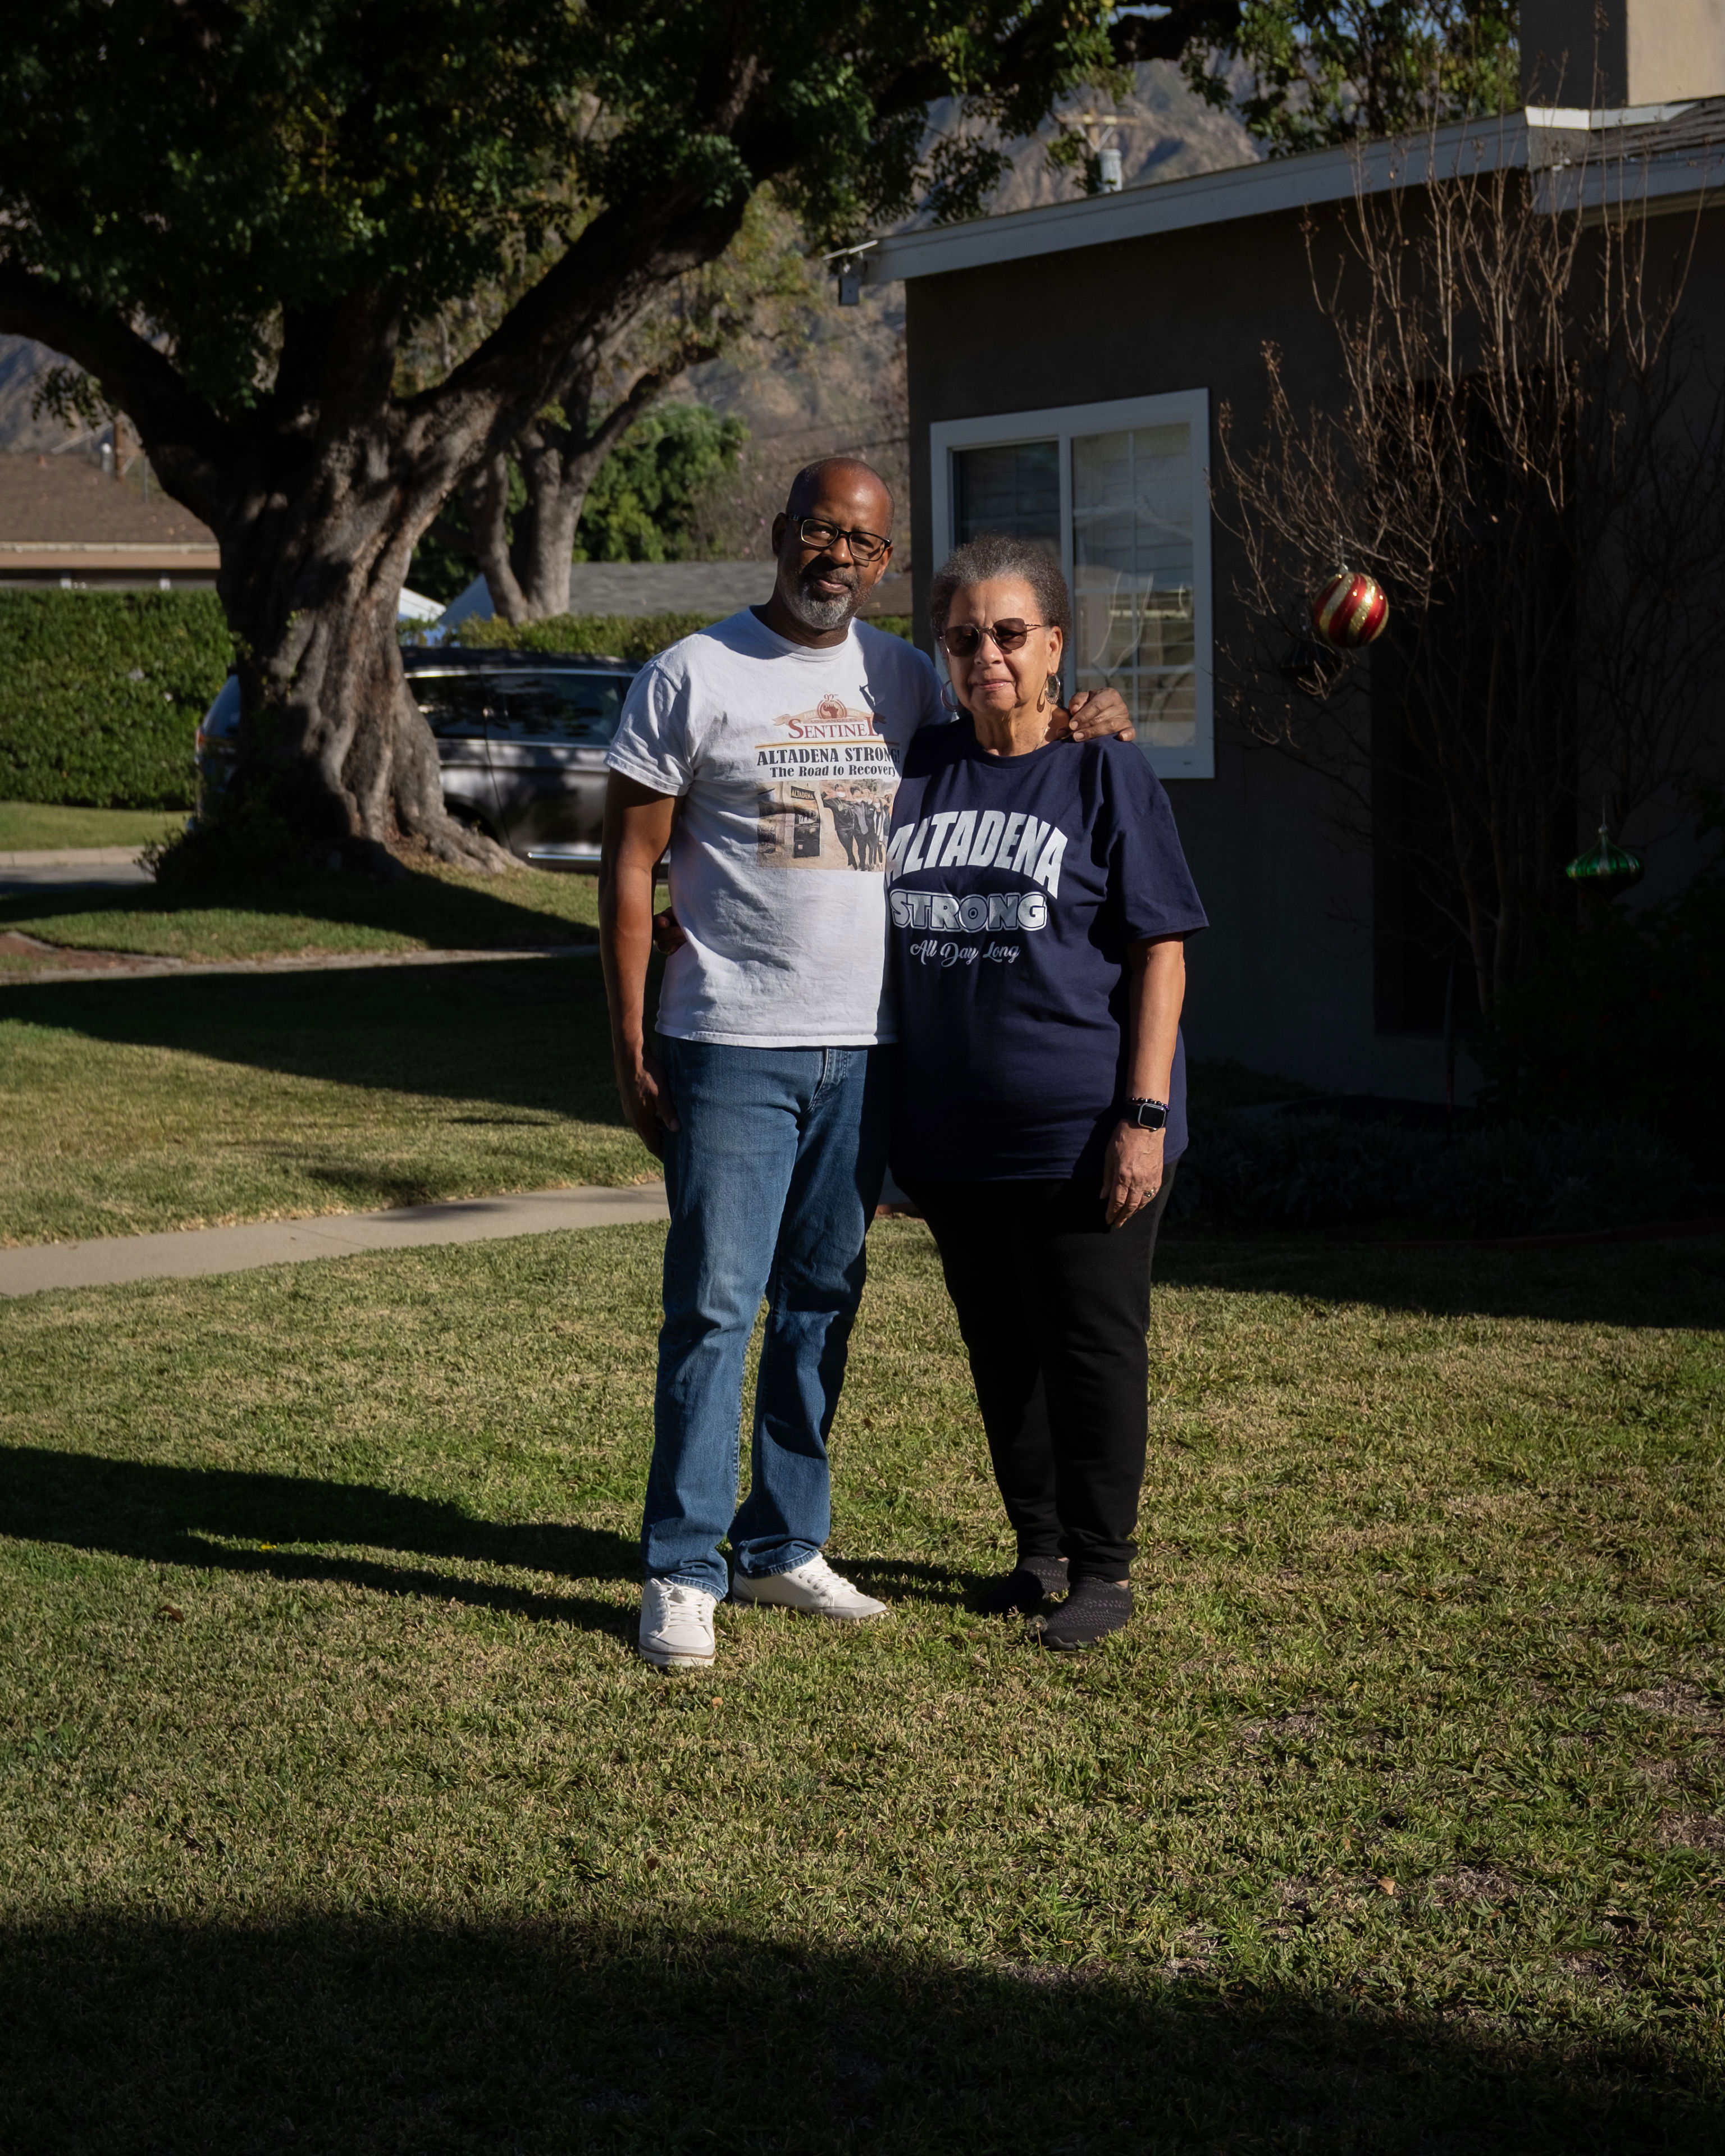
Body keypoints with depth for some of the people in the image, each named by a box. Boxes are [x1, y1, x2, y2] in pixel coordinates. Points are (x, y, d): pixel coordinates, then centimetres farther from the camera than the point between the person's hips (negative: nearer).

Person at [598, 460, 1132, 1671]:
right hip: (733, 1049, -5)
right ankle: (682, 1571, 1)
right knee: (714, 1309, -6)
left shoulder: (907, 682, 11)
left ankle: (783, 1546, 22)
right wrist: (632, 1047, -8)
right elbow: (630, 866, -2)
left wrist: (1083, 727, 4)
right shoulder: (696, 676, -3)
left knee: (822, 1305, 11)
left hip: (864, 1048, 5)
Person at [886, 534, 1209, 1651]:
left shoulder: (1106, 772, -4)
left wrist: (1144, 1115, -13)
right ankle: (1039, 1547, 27)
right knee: (1000, 1349, 13)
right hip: (953, 1130, 5)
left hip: (1083, 1129, -5)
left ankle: (1103, 1566, 12)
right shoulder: (918, 769, 9)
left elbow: (1161, 949, -6)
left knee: (1091, 1347, 1)